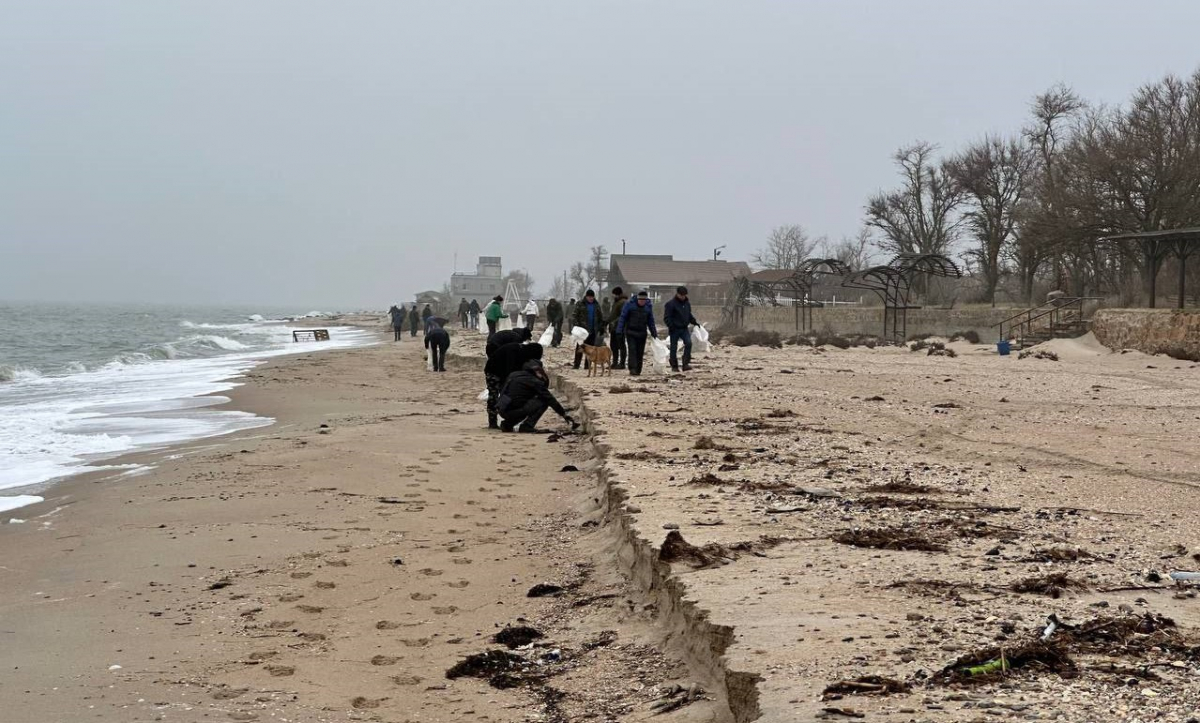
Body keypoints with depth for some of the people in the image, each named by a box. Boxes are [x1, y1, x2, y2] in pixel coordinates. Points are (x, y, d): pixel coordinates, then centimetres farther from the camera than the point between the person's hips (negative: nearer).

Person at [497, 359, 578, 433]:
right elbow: (550, 399, -1)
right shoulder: (534, 381, -4)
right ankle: (527, 426, -7)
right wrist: (564, 414, 5)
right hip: (511, 411, -8)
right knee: (543, 401, -3)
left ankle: (507, 424, 20)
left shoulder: (514, 375, 17)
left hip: (502, 410, 8)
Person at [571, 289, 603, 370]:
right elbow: (574, 317, -4)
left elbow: (600, 318, 20)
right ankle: (576, 365, -3)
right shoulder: (580, 305, -1)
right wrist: (576, 326, -16)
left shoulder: (596, 305, 13)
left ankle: (588, 365, 10)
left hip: (593, 331, 4)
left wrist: (601, 328, 12)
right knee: (580, 348, -5)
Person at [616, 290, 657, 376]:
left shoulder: (648, 307, 5)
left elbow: (651, 321, 14)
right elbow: (623, 317, -4)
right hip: (631, 332, -3)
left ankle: (638, 371, 10)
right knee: (632, 350, -13)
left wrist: (654, 333, 13)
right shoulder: (629, 304, -6)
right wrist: (619, 330, -10)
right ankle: (632, 369, -18)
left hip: (642, 333, 3)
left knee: (640, 352, 4)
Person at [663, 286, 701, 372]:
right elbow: (666, 318, -11)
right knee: (673, 347, 3)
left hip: (684, 328, 5)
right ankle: (674, 366, 13)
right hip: (674, 329, -5)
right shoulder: (671, 304, -9)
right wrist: (671, 326, -23)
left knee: (688, 343, -15)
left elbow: (689, 315, 22)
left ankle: (686, 364, -12)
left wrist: (694, 322, 7)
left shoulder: (687, 303, 11)